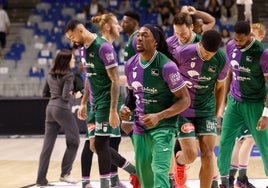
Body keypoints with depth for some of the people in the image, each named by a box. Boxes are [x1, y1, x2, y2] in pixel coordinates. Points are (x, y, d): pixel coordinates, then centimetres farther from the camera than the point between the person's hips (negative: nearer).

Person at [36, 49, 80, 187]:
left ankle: (41, 179, 3)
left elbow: (45, 93, 21)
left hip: (50, 108, 8)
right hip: (62, 109, -8)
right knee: (73, 141, 7)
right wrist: (73, 94, 1)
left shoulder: (51, 75, 14)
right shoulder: (68, 75, -9)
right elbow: (65, 96, -17)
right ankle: (65, 173, 6)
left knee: (47, 145, 5)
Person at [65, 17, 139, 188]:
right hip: (95, 103, 9)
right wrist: (84, 103, 20)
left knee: (100, 144, -8)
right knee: (97, 145, 10)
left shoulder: (103, 47, -17)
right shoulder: (84, 49, 9)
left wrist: (113, 110, -21)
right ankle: (134, 172, 23)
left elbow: (115, 80, -18)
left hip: (106, 102, -9)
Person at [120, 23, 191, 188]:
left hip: (163, 127, -7)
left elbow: (185, 100, -14)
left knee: (159, 172, -19)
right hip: (140, 128, 7)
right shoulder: (130, 65, 1)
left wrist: (159, 116, -24)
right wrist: (127, 108, -2)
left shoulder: (166, 66, -18)